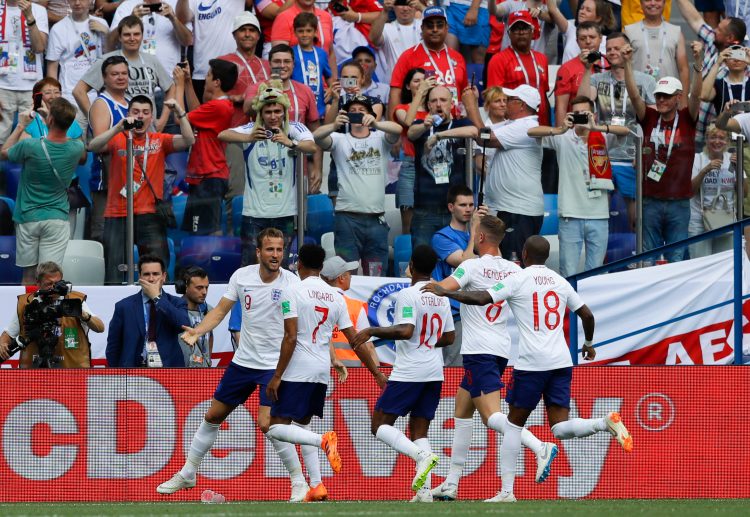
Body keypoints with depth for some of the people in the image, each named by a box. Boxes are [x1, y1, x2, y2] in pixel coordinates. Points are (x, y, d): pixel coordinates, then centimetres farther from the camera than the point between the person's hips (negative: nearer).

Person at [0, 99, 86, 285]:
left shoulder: (30, 146, -18)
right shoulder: (76, 148, -8)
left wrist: (21, 126, 15)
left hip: (28, 218, -1)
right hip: (57, 219, 1)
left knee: (29, 275, 9)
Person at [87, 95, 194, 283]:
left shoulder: (159, 141, 9)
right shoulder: (117, 139, 5)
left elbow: (188, 141, -3)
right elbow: (93, 146, -11)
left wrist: (179, 113, -17)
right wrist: (119, 128, -25)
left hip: (149, 216, 0)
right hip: (117, 216, 0)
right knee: (114, 276, 0)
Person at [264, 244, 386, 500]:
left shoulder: (292, 292, -8)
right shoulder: (335, 297, 8)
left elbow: (290, 338, -15)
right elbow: (354, 340, 7)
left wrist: (277, 376, -12)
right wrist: (377, 373, 14)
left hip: (297, 372, -6)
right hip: (322, 373, 7)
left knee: (277, 428, -7)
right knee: (301, 426, 19)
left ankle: (323, 440, -30)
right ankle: (317, 487, 10)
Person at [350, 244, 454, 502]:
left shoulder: (408, 295, -12)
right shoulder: (441, 297, 10)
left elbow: (405, 331, -24)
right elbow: (449, 337, 16)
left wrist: (371, 331, -16)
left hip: (408, 372, -7)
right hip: (434, 372, 7)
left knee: (380, 425, -1)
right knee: (419, 429, 9)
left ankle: (422, 456, -23)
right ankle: (424, 490, -5)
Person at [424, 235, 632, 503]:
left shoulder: (518, 279, -2)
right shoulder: (560, 282, 15)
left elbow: (481, 298, -11)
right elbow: (587, 315, 20)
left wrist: (444, 292, -1)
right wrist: (589, 344, 38)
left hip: (531, 363, -4)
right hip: (561, 361, 5)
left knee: (514, 424, 7)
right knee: (561, 428, 2)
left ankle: (506, 491, 4)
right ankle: (606, 422, -25)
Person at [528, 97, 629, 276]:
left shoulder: (603, 138, 4)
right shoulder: (563, 139, 2)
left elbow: (625, 131, -13)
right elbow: (531, 132, -7)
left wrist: (596, 127, -29)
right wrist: (559, 130, -24)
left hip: (599, 215, 1)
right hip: (570, 215, -1)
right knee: (568, 274, -2)